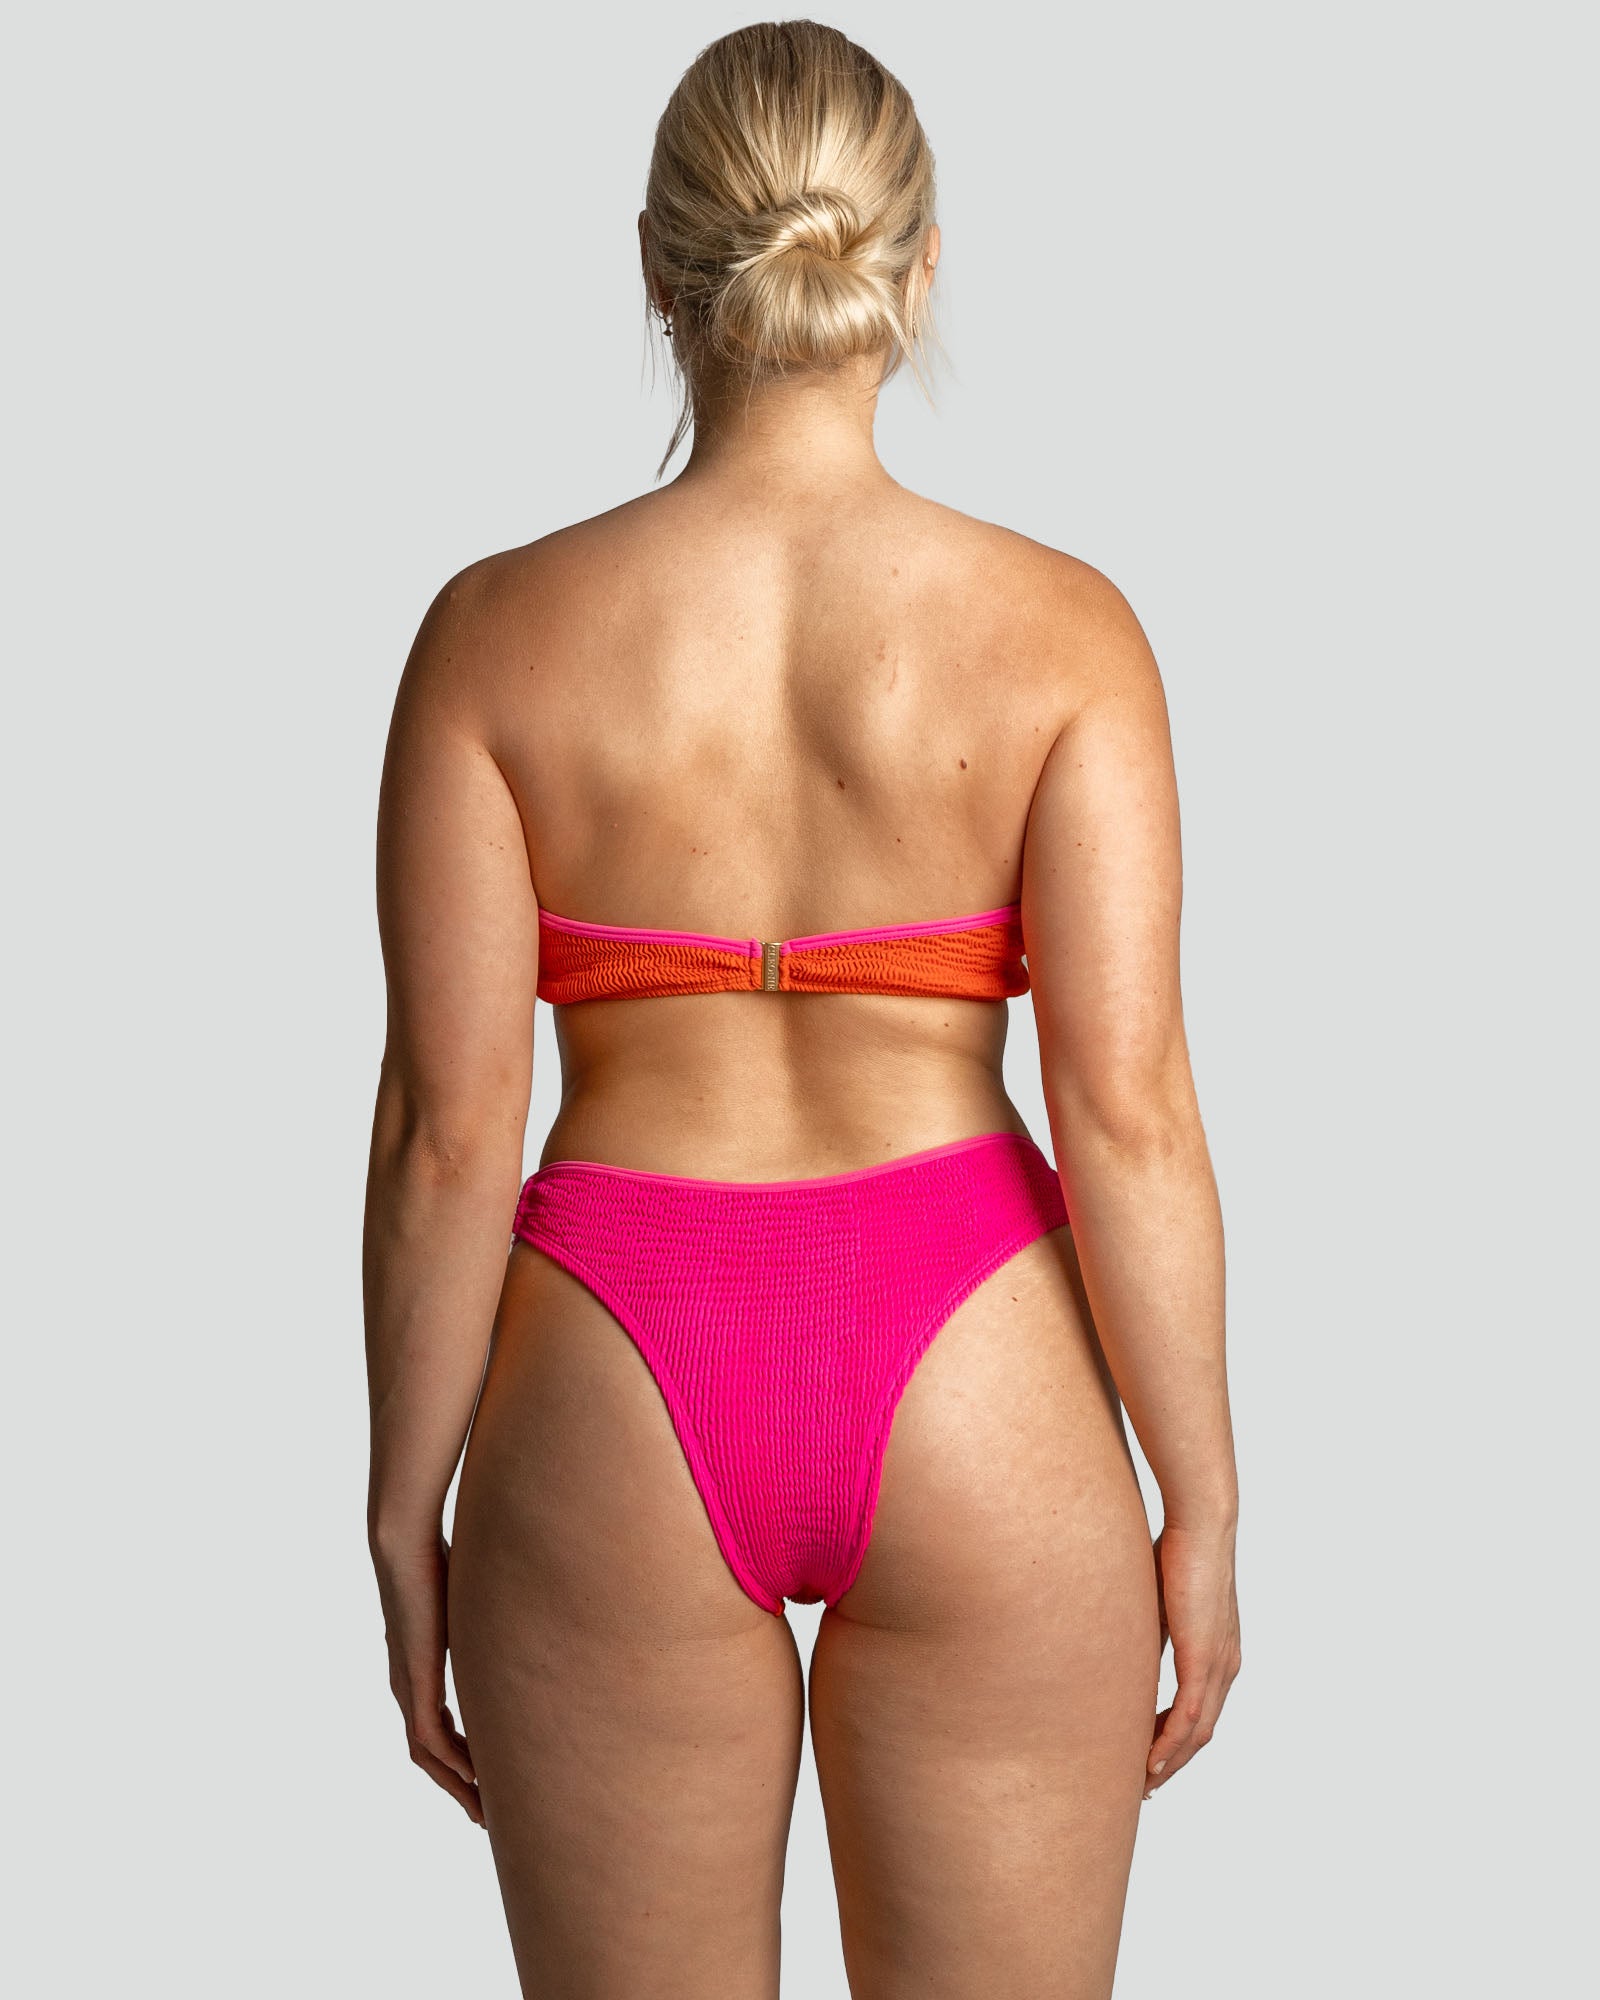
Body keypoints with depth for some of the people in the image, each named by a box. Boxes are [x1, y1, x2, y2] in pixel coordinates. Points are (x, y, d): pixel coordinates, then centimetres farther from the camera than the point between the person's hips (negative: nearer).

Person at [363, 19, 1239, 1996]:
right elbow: (1127, 1113, -11)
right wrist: (1201, 1503, 0)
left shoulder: (499, 631, -6)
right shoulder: (1053, 628, -7)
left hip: (615, 1393, 1)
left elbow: (449, 1128, -6)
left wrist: (408, 1515, 4)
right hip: (973, 1390, 0)